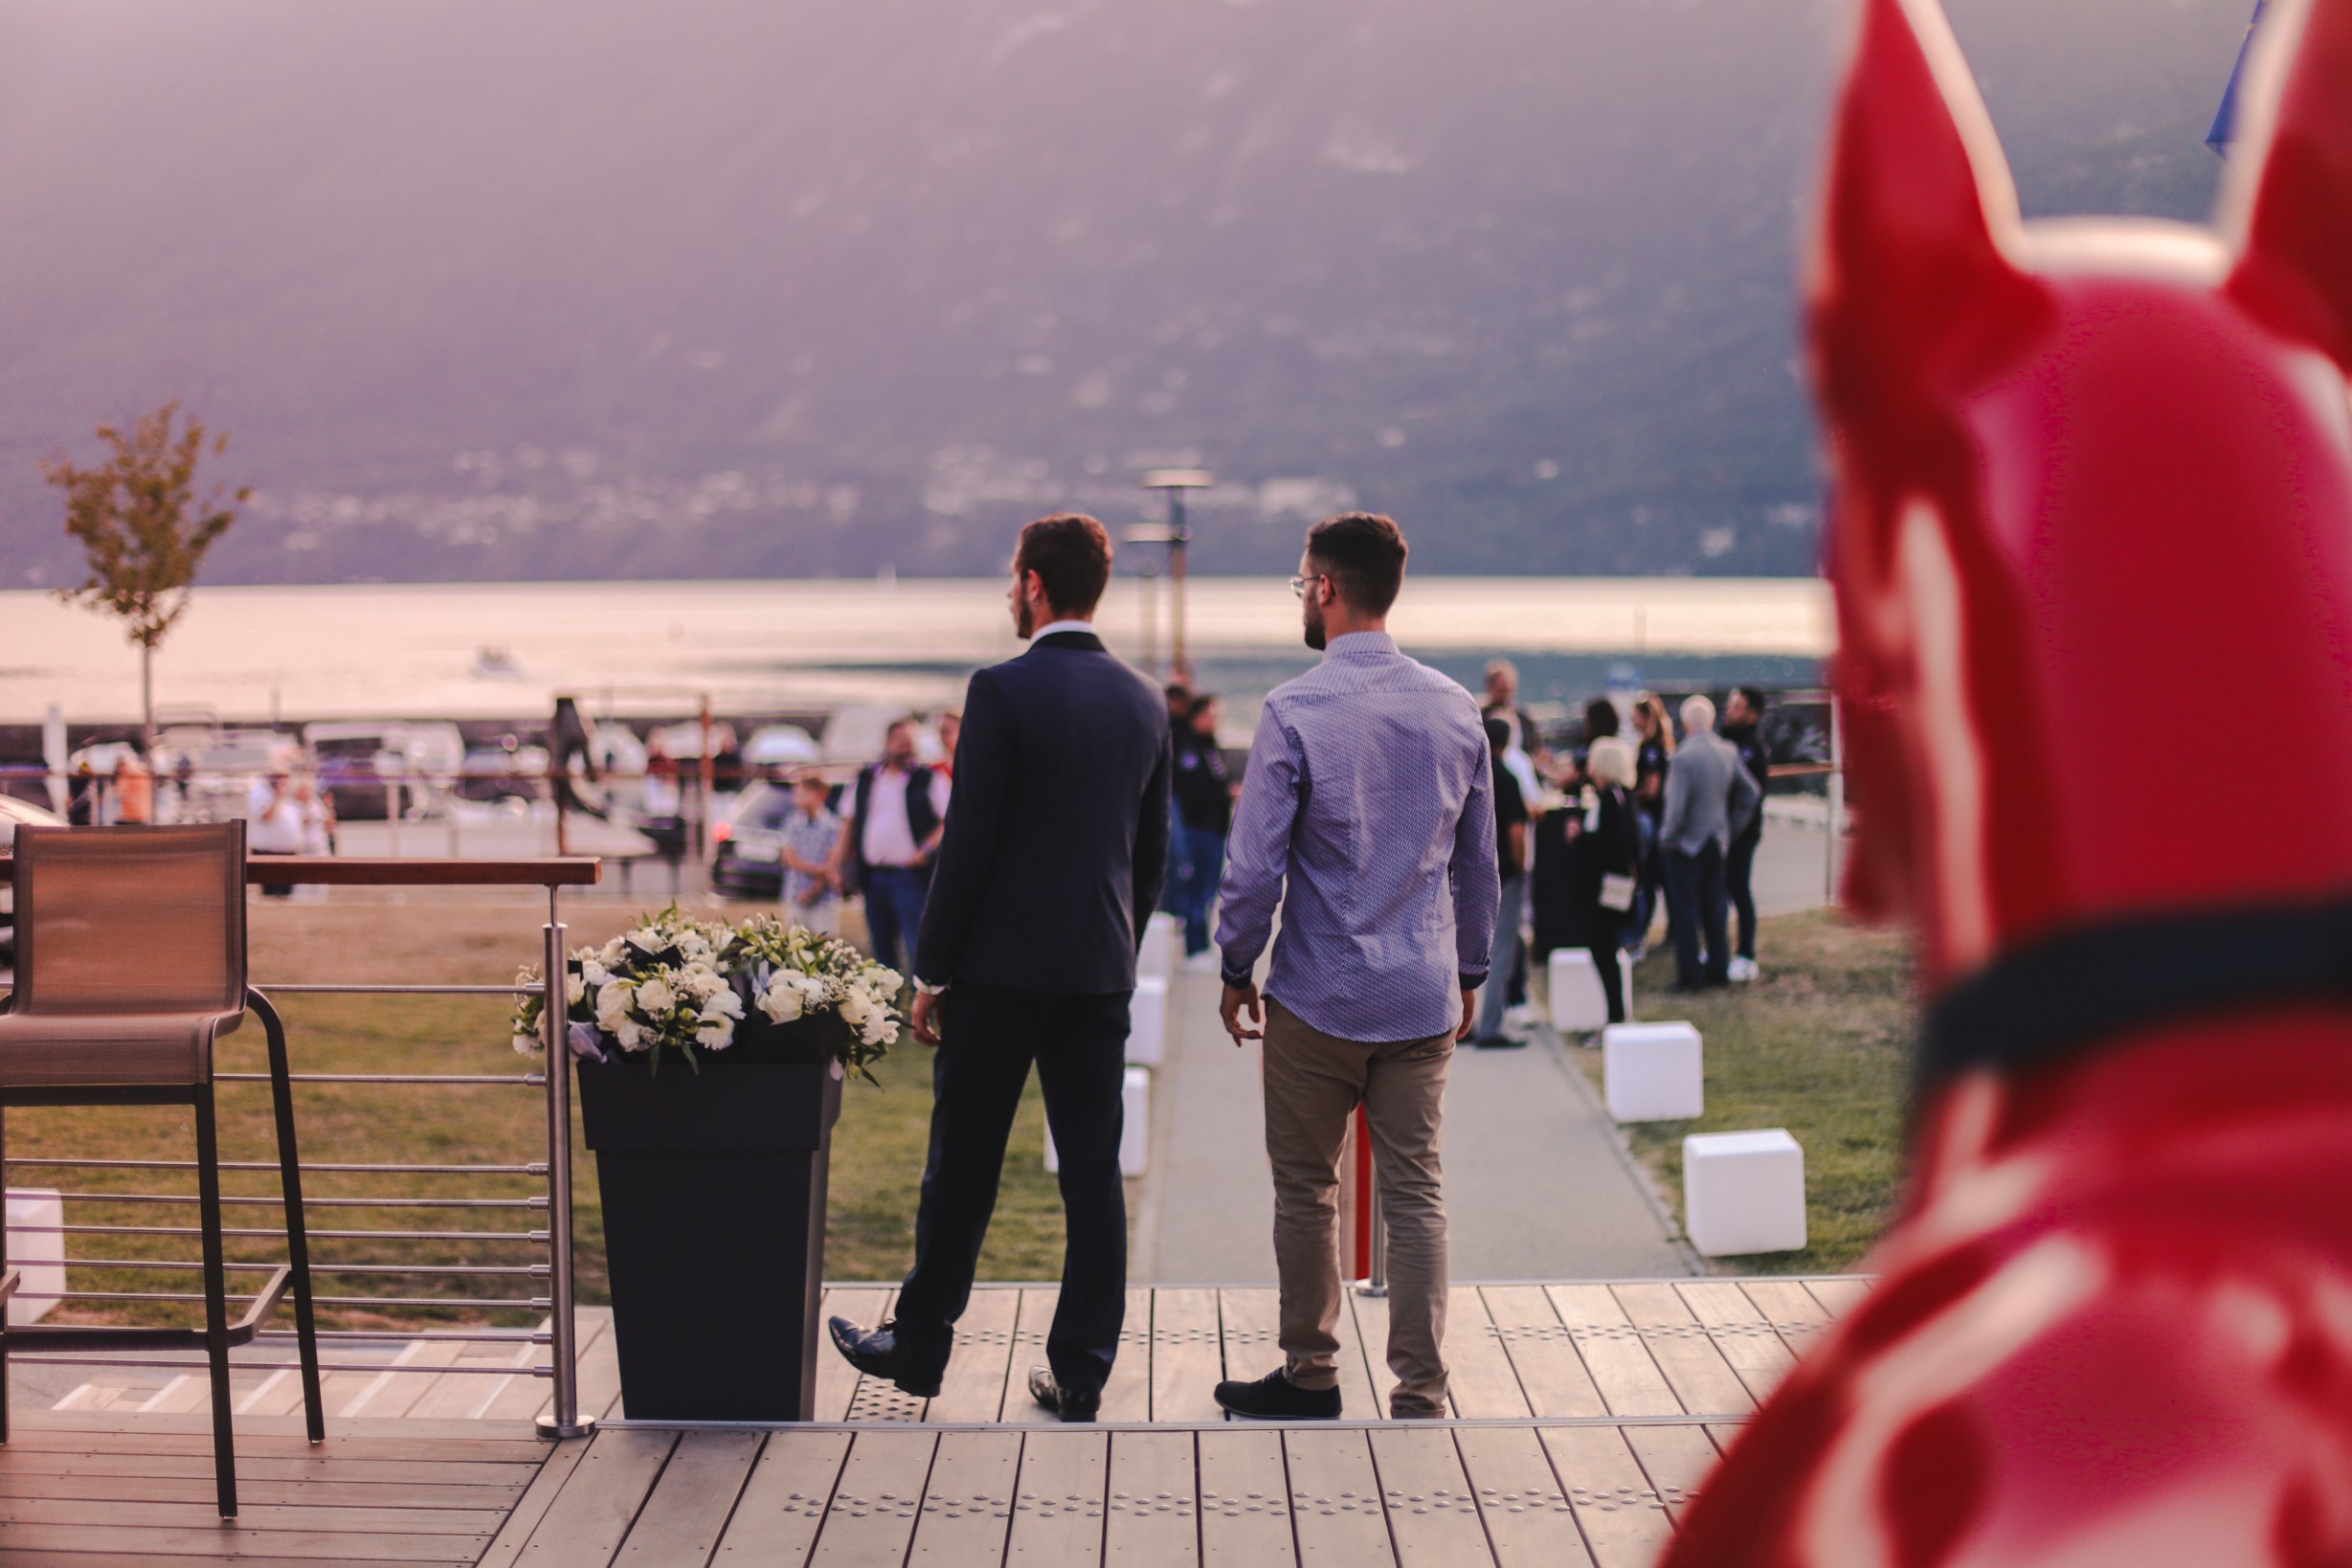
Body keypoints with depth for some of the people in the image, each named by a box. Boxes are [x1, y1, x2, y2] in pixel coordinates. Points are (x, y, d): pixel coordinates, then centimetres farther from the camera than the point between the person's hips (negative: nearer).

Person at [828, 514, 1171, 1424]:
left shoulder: (1003, 692, -11)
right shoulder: (1144, 703, 7)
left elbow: (969, 841, -12)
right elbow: (1152, 855, 12)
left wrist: (931, 972, -6)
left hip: (1002, 967, -5)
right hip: (1100, 970, 5)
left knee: (962, 1162, 7)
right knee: (1093, 1169, 6)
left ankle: (920, 1343, 20)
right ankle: (1080, 1374, 8)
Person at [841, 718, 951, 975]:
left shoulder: (929, 780, 1)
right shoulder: (866, 779, 13)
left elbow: (949, 821, -2)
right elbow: (851, 825, 18)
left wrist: (926, 850, -15)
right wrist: (841, 865, 11)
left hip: (911, 874, -5)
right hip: (873, 875, 5)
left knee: (916, 946, -10)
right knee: (881, 947, 11)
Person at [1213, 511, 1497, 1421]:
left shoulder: (1294, 712, -12)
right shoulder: (1455, 710, 3)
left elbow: (1254, 867, -11)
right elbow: (1478, 862, 11)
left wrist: (1237, 971, 3)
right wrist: (1470, 973, 21)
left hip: (1317, 997, -4)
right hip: (1424, 999, 4)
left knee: (1306, 1189, 11)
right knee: (1416, 1192, 6)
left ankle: (1310, 1376, 22)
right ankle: (1420, 1396, 5)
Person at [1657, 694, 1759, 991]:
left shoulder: (1684, 757, -20)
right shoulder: (1728, 753, 1)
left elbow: (1676, 806, -21)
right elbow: (1751, 793, 8)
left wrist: (1666, 837, -6)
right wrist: (1730, 828, 15)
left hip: (1686, 844, -6)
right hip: (1716, 843, 6)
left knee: (1684, 911, 1)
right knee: (1713, 909, 15)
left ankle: (1689, 975, 3)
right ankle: (1718, 970, 19)